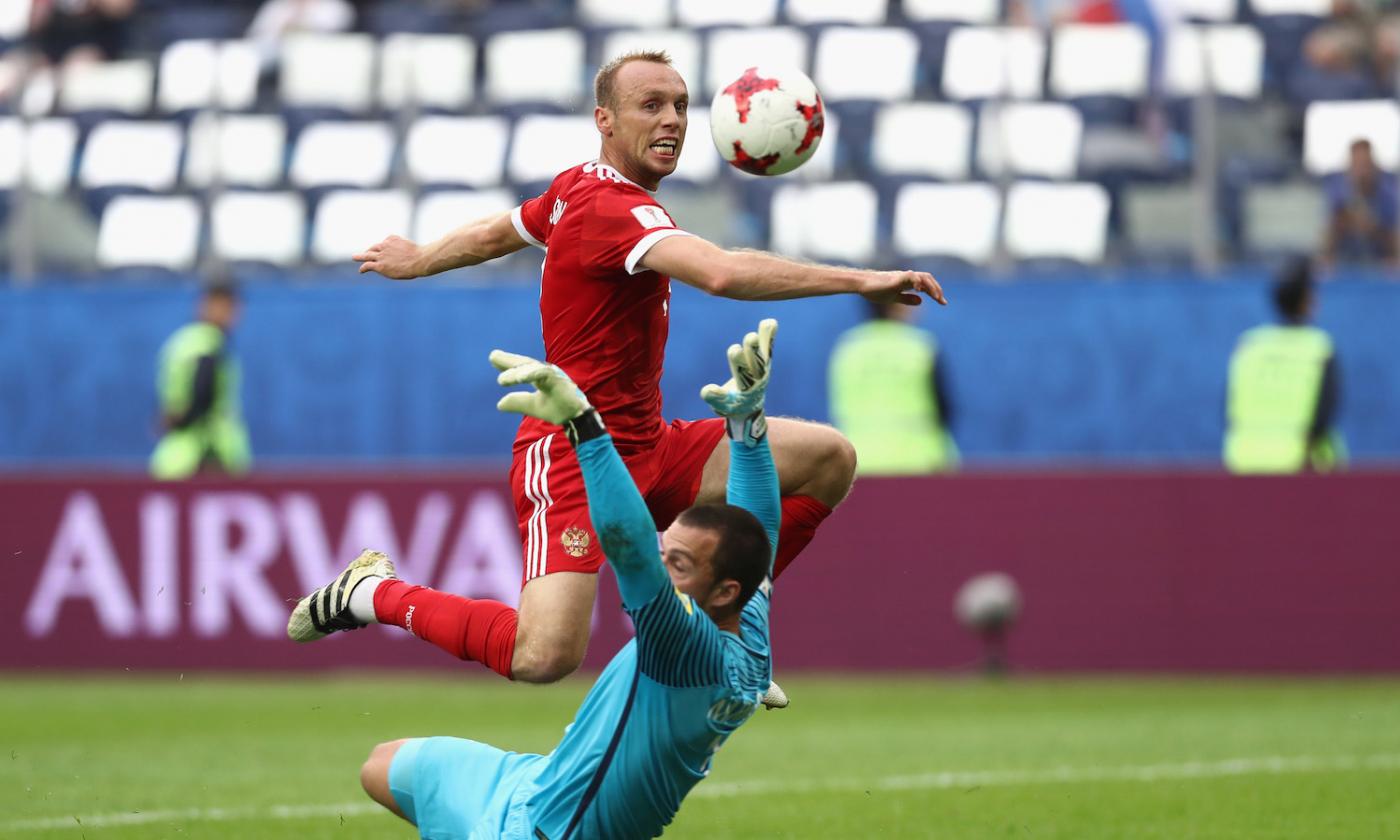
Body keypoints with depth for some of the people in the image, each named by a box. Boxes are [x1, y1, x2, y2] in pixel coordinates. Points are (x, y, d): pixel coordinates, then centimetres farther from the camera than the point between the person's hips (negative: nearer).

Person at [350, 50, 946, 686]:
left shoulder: (577, 187, 10)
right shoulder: (615, 210, -21)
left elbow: (495, 233, 29)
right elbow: (722, 273, -38)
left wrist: (419, 260, 49)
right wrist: (861, 281, -37)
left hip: (644, 450, 10)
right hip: (573, 459, -10)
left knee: (829, 460, 0)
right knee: (544, 658, -25)